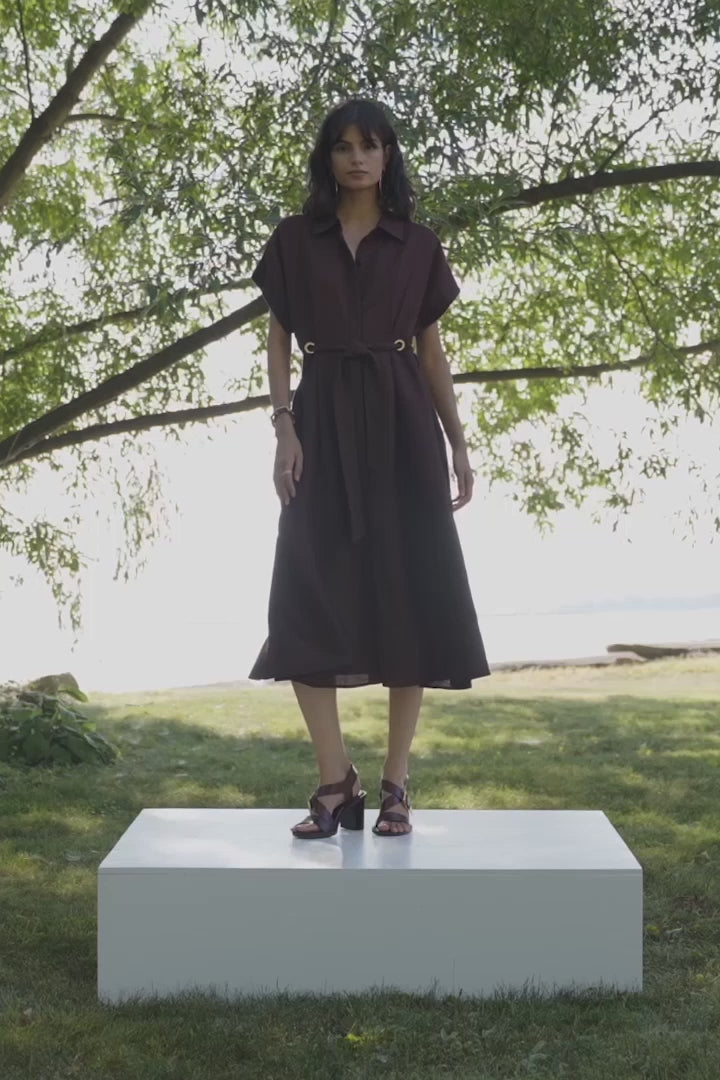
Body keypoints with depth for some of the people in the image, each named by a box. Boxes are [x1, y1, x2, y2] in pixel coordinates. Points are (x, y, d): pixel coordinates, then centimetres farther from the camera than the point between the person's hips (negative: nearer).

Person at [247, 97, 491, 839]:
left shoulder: (419, 244, 10)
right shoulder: (295, 238, 9)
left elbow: (432, 348, 11)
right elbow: (277, 340, 7)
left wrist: (458, 442, 5)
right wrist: (283, 426, -7)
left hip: (402, 423, 0)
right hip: (325, 422, 0)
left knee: (409, 594, -4)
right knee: (311, 597, -10)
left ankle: (394, 784, 4)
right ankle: (335, 783, -4)